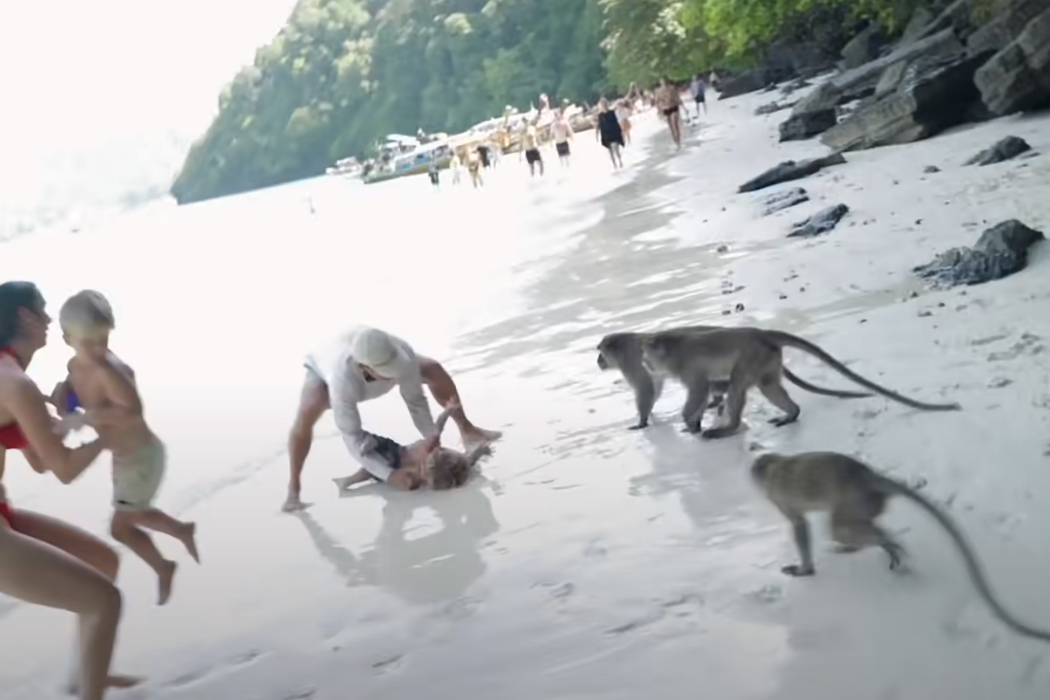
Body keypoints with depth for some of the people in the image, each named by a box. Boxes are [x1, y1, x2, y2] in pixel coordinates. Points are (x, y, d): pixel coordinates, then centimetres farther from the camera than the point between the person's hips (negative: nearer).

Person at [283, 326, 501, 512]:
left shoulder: (402, 354, -41)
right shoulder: (342, 379, -50)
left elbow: (416, 402, -27)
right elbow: (352, 438, -44)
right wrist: (388, 474, -48)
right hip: (324, 368, -4)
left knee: (434, 370, -6)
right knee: (307, 414, -33)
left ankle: (467, 431, 12)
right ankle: (294, 489, -18)